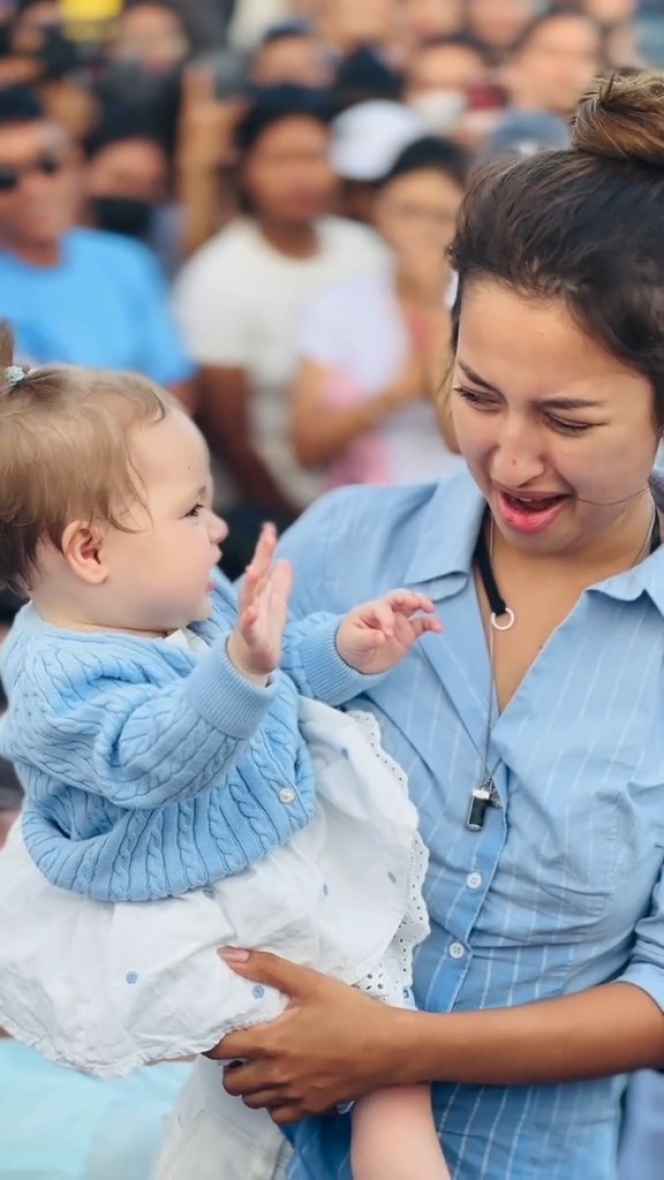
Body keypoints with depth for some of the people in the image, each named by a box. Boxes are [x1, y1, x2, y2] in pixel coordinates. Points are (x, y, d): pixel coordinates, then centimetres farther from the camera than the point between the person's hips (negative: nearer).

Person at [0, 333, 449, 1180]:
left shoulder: (197, 606, 3)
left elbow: (284, 673, 23)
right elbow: (155, 756, -46)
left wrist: (345, 649, 2)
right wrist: (241, 666, -61)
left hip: (307, 863, 10)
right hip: (195, 931, -10)